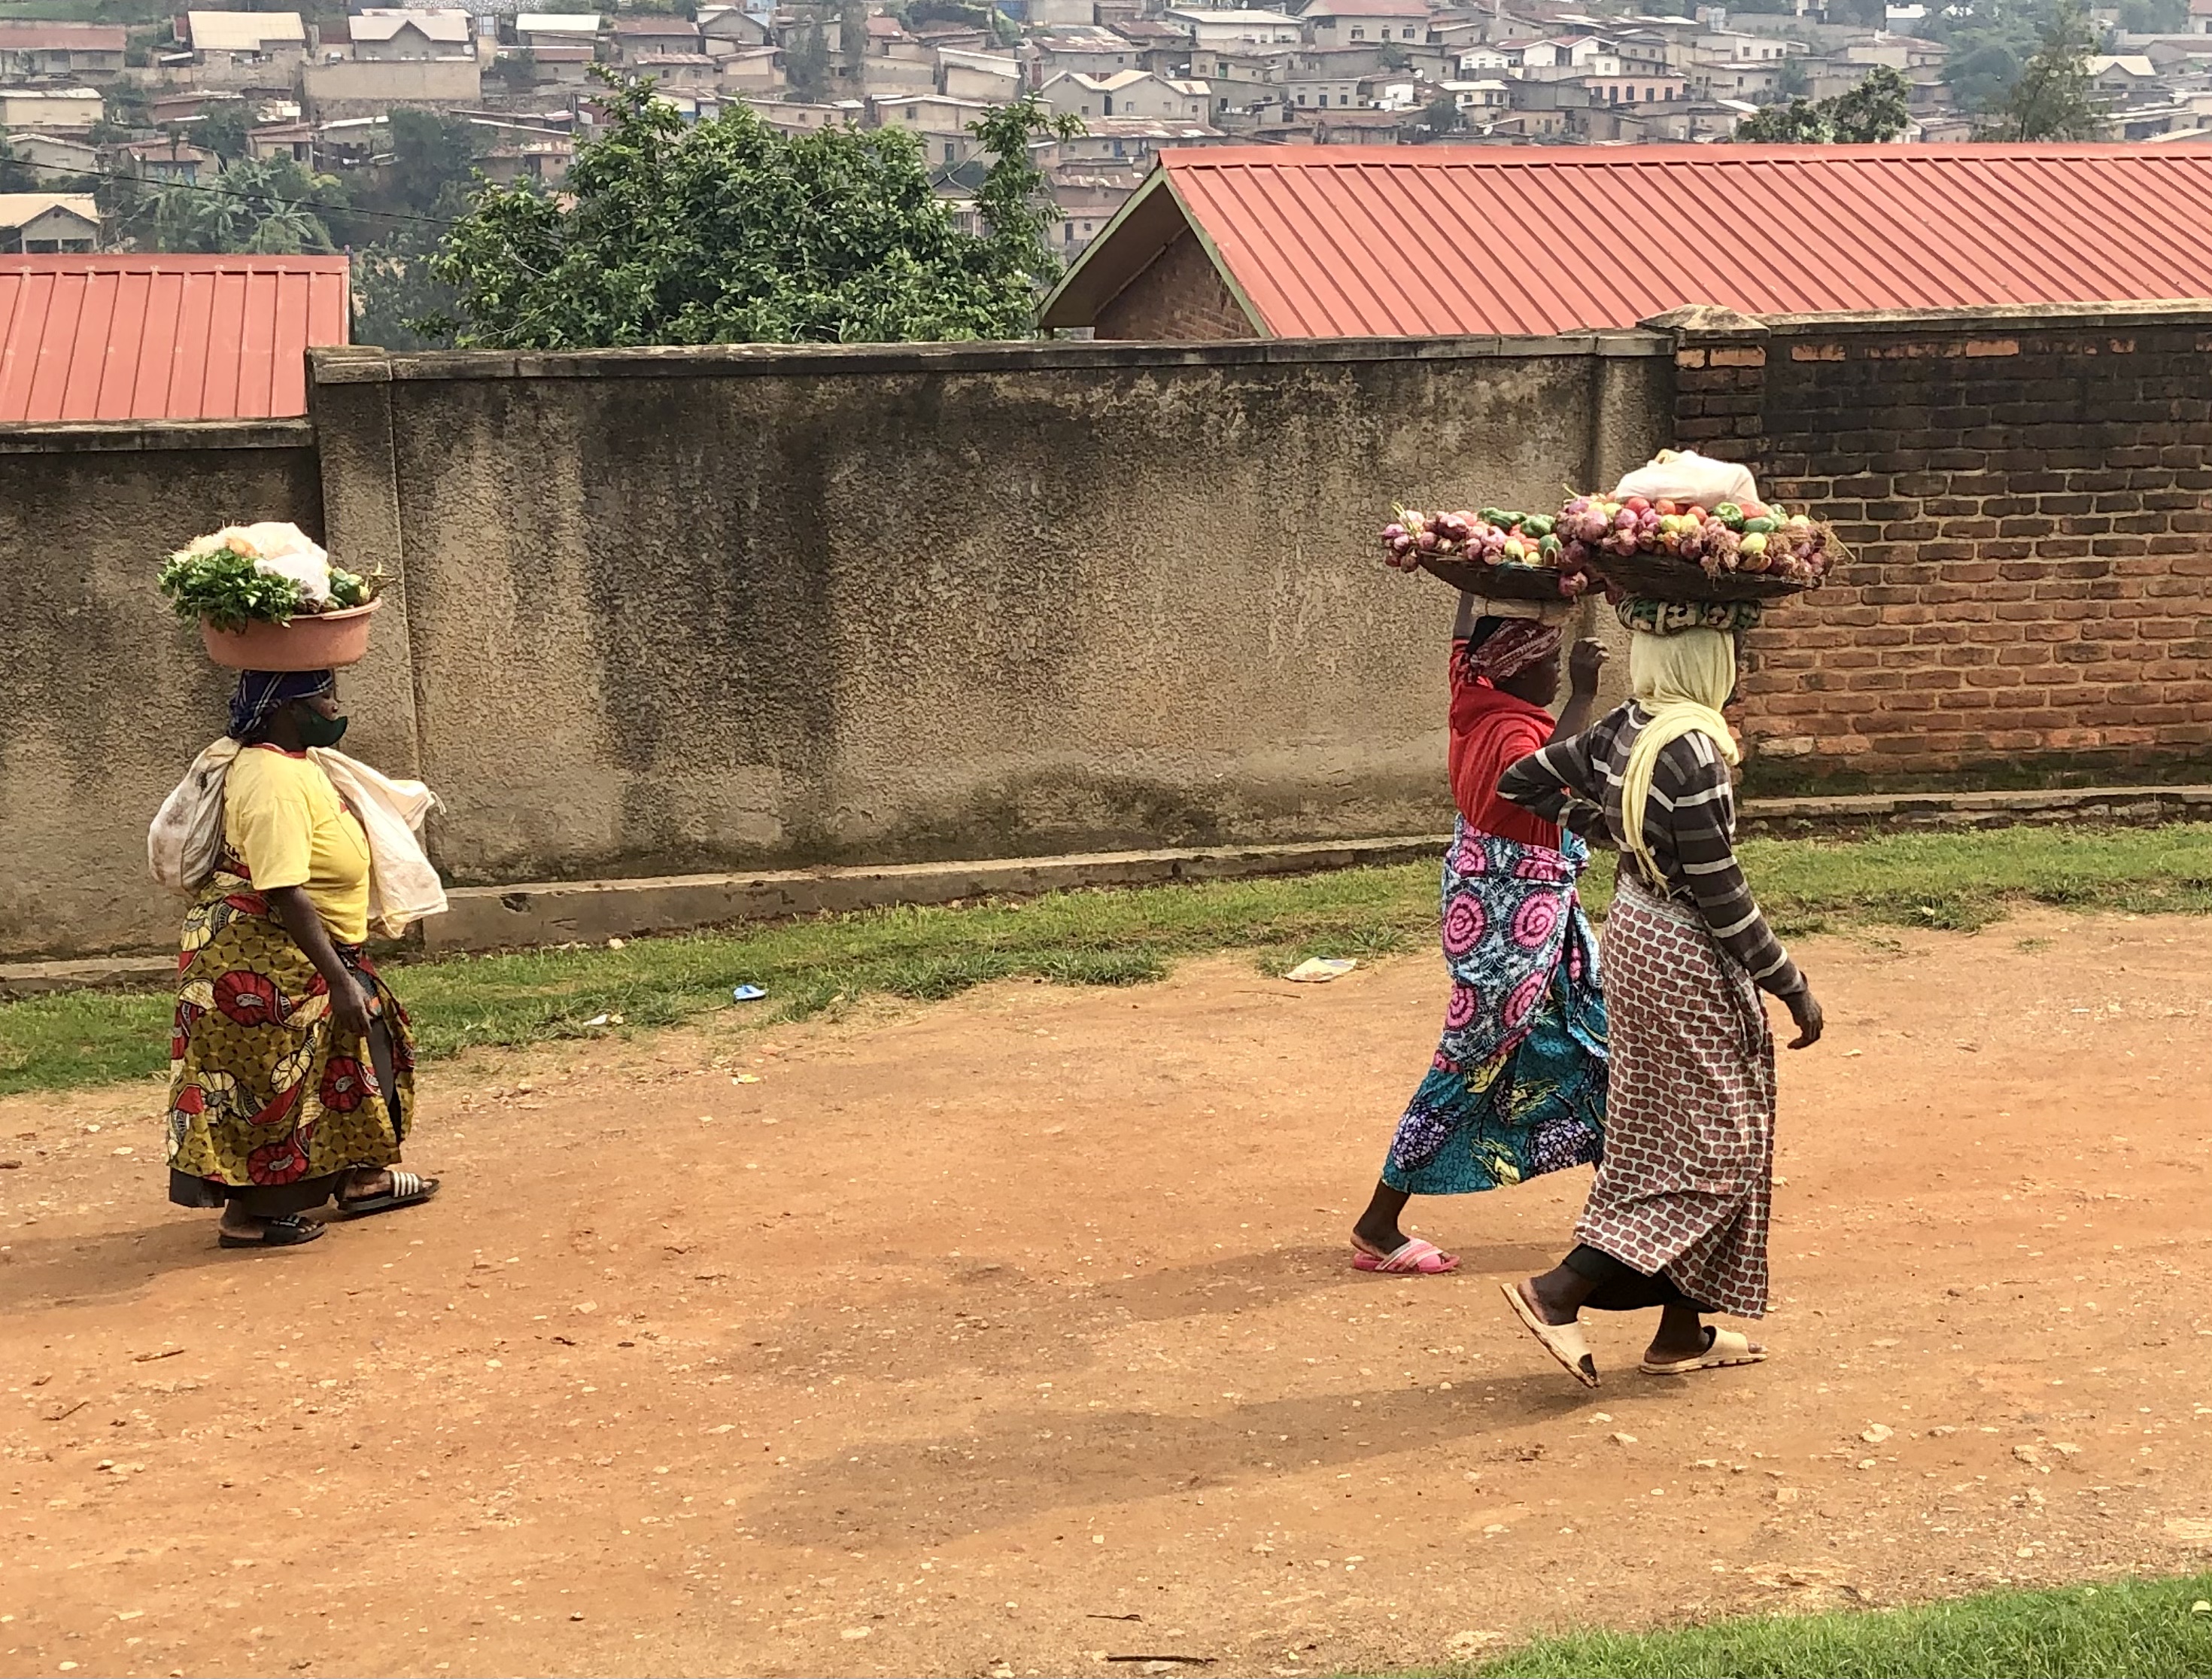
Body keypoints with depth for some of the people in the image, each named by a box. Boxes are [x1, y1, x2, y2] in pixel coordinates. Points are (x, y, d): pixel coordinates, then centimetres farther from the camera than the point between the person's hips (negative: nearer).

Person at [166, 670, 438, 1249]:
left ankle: (359, 1176, 29)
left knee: (360, 1045, 17)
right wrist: (340, 980, -29)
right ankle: (247, 1215, 10)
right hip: (259, 957, -11)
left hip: (301, 951, 11)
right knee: (270, 1079, -1)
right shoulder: (274, 782, -26)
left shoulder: (294, 762, 7)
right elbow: (285, 895, -30)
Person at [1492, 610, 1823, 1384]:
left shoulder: (1624, 731, 0)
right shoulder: (1690, 751, -24)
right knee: (1713, 1153, 2)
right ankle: (1559, 1291, -6)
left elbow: (1525, 780, 13)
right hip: (1686, 963, -9)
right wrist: (1792, 986, -12)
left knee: (1669, 1141, 16)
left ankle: (1682, 1332, 25)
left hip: (1633, 935, 9)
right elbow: (1719, 894, -21)